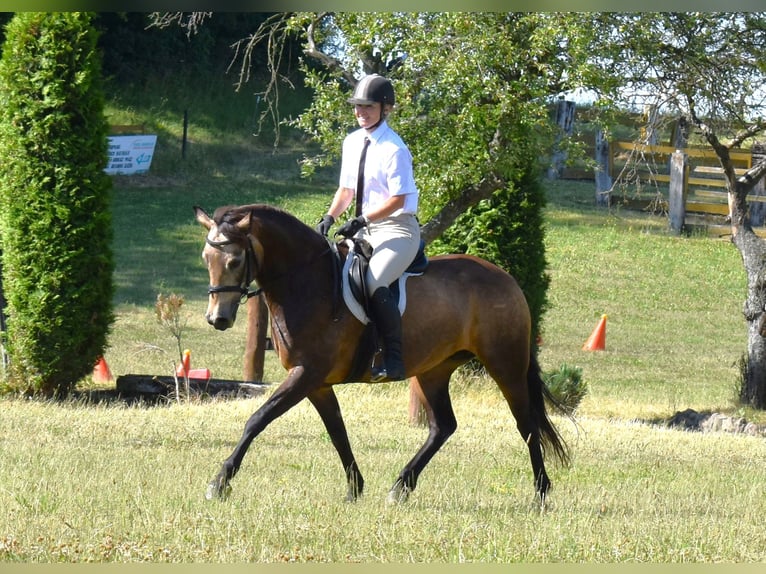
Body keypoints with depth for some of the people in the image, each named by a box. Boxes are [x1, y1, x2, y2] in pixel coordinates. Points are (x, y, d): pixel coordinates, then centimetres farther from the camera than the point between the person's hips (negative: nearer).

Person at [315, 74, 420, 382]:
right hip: (365, 229, 9)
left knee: (374, 282, -30)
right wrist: (330, 217, -1)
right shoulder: (352, 142, 9)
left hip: (397, 230, -9)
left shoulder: (394, 149, -15)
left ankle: (394, 359, -27)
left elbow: (398, 199, -18)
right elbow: (346, 189, 16)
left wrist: (362, 221, -24)